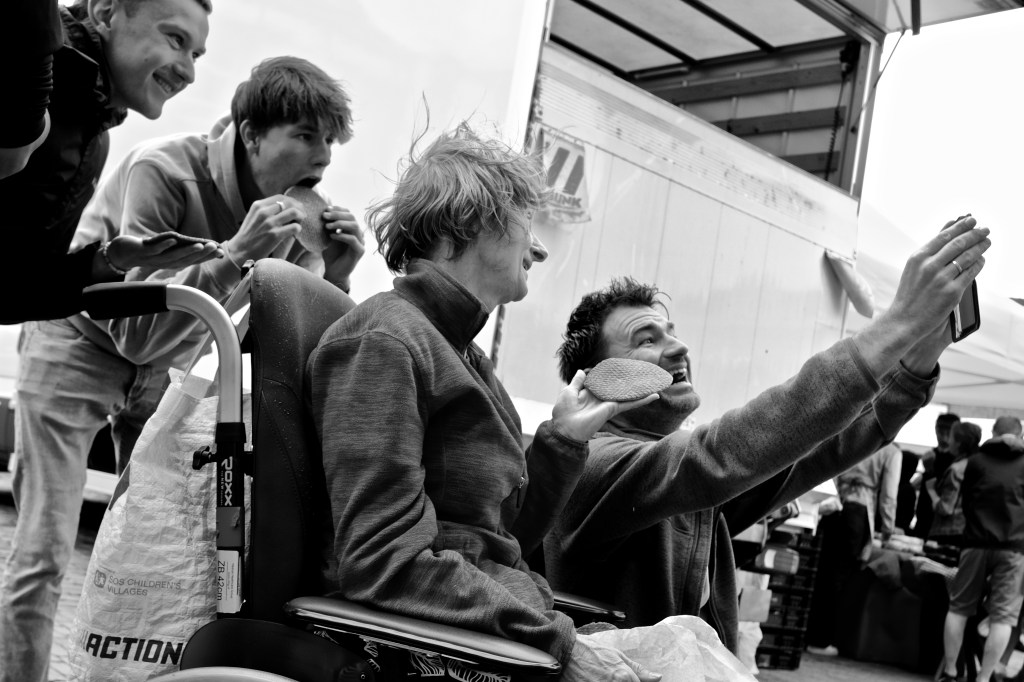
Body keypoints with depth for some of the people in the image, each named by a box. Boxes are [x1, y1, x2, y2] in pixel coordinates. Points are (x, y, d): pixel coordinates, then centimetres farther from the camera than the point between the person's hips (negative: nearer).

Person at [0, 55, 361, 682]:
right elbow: (136, 331, -30)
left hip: (166, 369, 5)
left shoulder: (292, 210, -11)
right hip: (78, 344, -5)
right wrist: (236, 254, -40)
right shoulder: (163, 171, -27)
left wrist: (334, 277, -27)